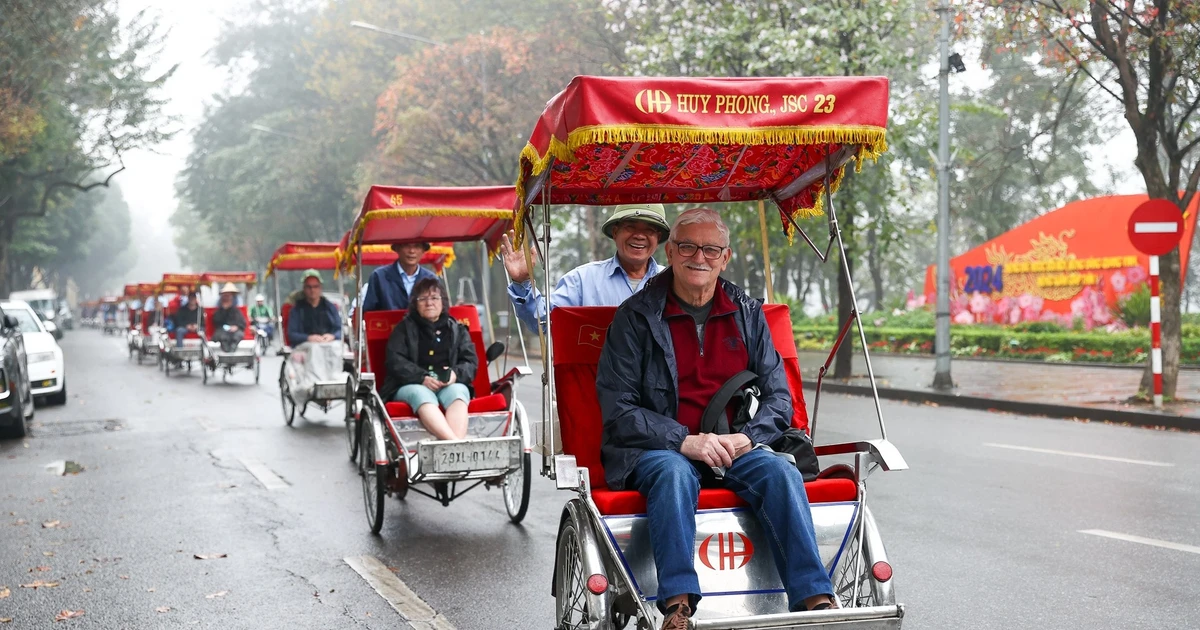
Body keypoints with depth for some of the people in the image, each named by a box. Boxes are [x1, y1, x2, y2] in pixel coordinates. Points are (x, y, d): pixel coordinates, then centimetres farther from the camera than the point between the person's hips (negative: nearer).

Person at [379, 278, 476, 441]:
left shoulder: (457, 330, 22)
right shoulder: (404, 328, 17)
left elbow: (471, 362, 11)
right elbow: (395, 362, 2)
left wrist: (456, 374, -14)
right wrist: (422, 378, -15)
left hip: (451, 385, 2)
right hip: (410, 386, -2)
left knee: (457, 391, -34)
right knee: (421, 394, -37)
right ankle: (456, 444, -60)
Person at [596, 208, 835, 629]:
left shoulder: (748, 313, 11)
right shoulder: (635, 317, 0)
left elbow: (778, 395, 10)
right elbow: (616, 408, -7)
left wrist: (748, 437, -12)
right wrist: (684, 441, -19)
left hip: (733, 447, 3)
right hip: (658, 448, -3)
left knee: (780, 472, -26)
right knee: (673, 472, -35)